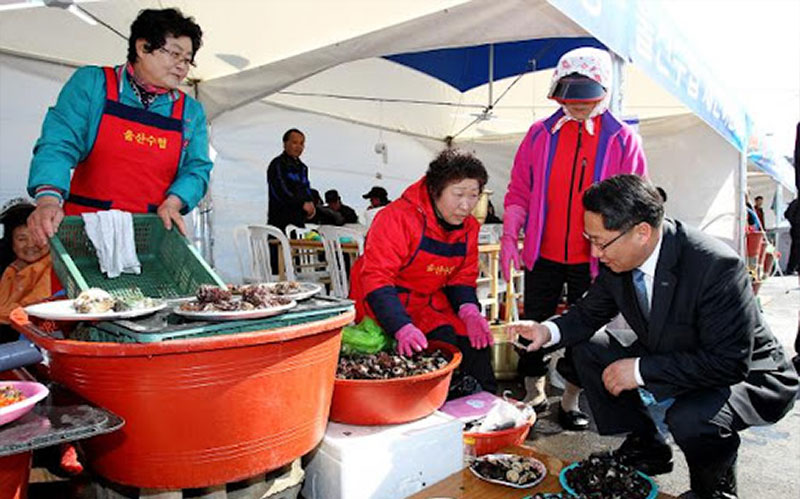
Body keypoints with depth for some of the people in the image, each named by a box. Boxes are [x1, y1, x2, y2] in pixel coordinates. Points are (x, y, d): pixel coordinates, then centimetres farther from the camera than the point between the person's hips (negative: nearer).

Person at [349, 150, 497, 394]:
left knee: (475, 339, -13)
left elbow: (462, 278, 7)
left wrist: (469, 311, -16)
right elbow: (376, 278, -27)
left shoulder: (469, 227, 2)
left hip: (431, 304, 6)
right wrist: (403, 328, -40)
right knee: (445, 341, -26)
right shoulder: (398, 217, -21)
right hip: (385, 306, -6)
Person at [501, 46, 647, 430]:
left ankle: (571, 401, 29)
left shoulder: (623, 140, -2)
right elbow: (519, 190, 6)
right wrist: (510, 235, -5)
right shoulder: (540, 134, 3)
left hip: (593, 259, -1)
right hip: (542, 255, 2)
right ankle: (534, 395, 31)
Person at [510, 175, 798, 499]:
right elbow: (591, 312, 2)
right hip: (664, 361, 7)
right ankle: (647, 448, 14)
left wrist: (641, 370, -32)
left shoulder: (716, 266, -33)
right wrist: (549, 331, -18)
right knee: (587, 348, -3)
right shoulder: (618, 260, -13)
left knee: (689, 416, -36)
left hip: (746, 374, -7)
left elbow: (730, 363, -32)